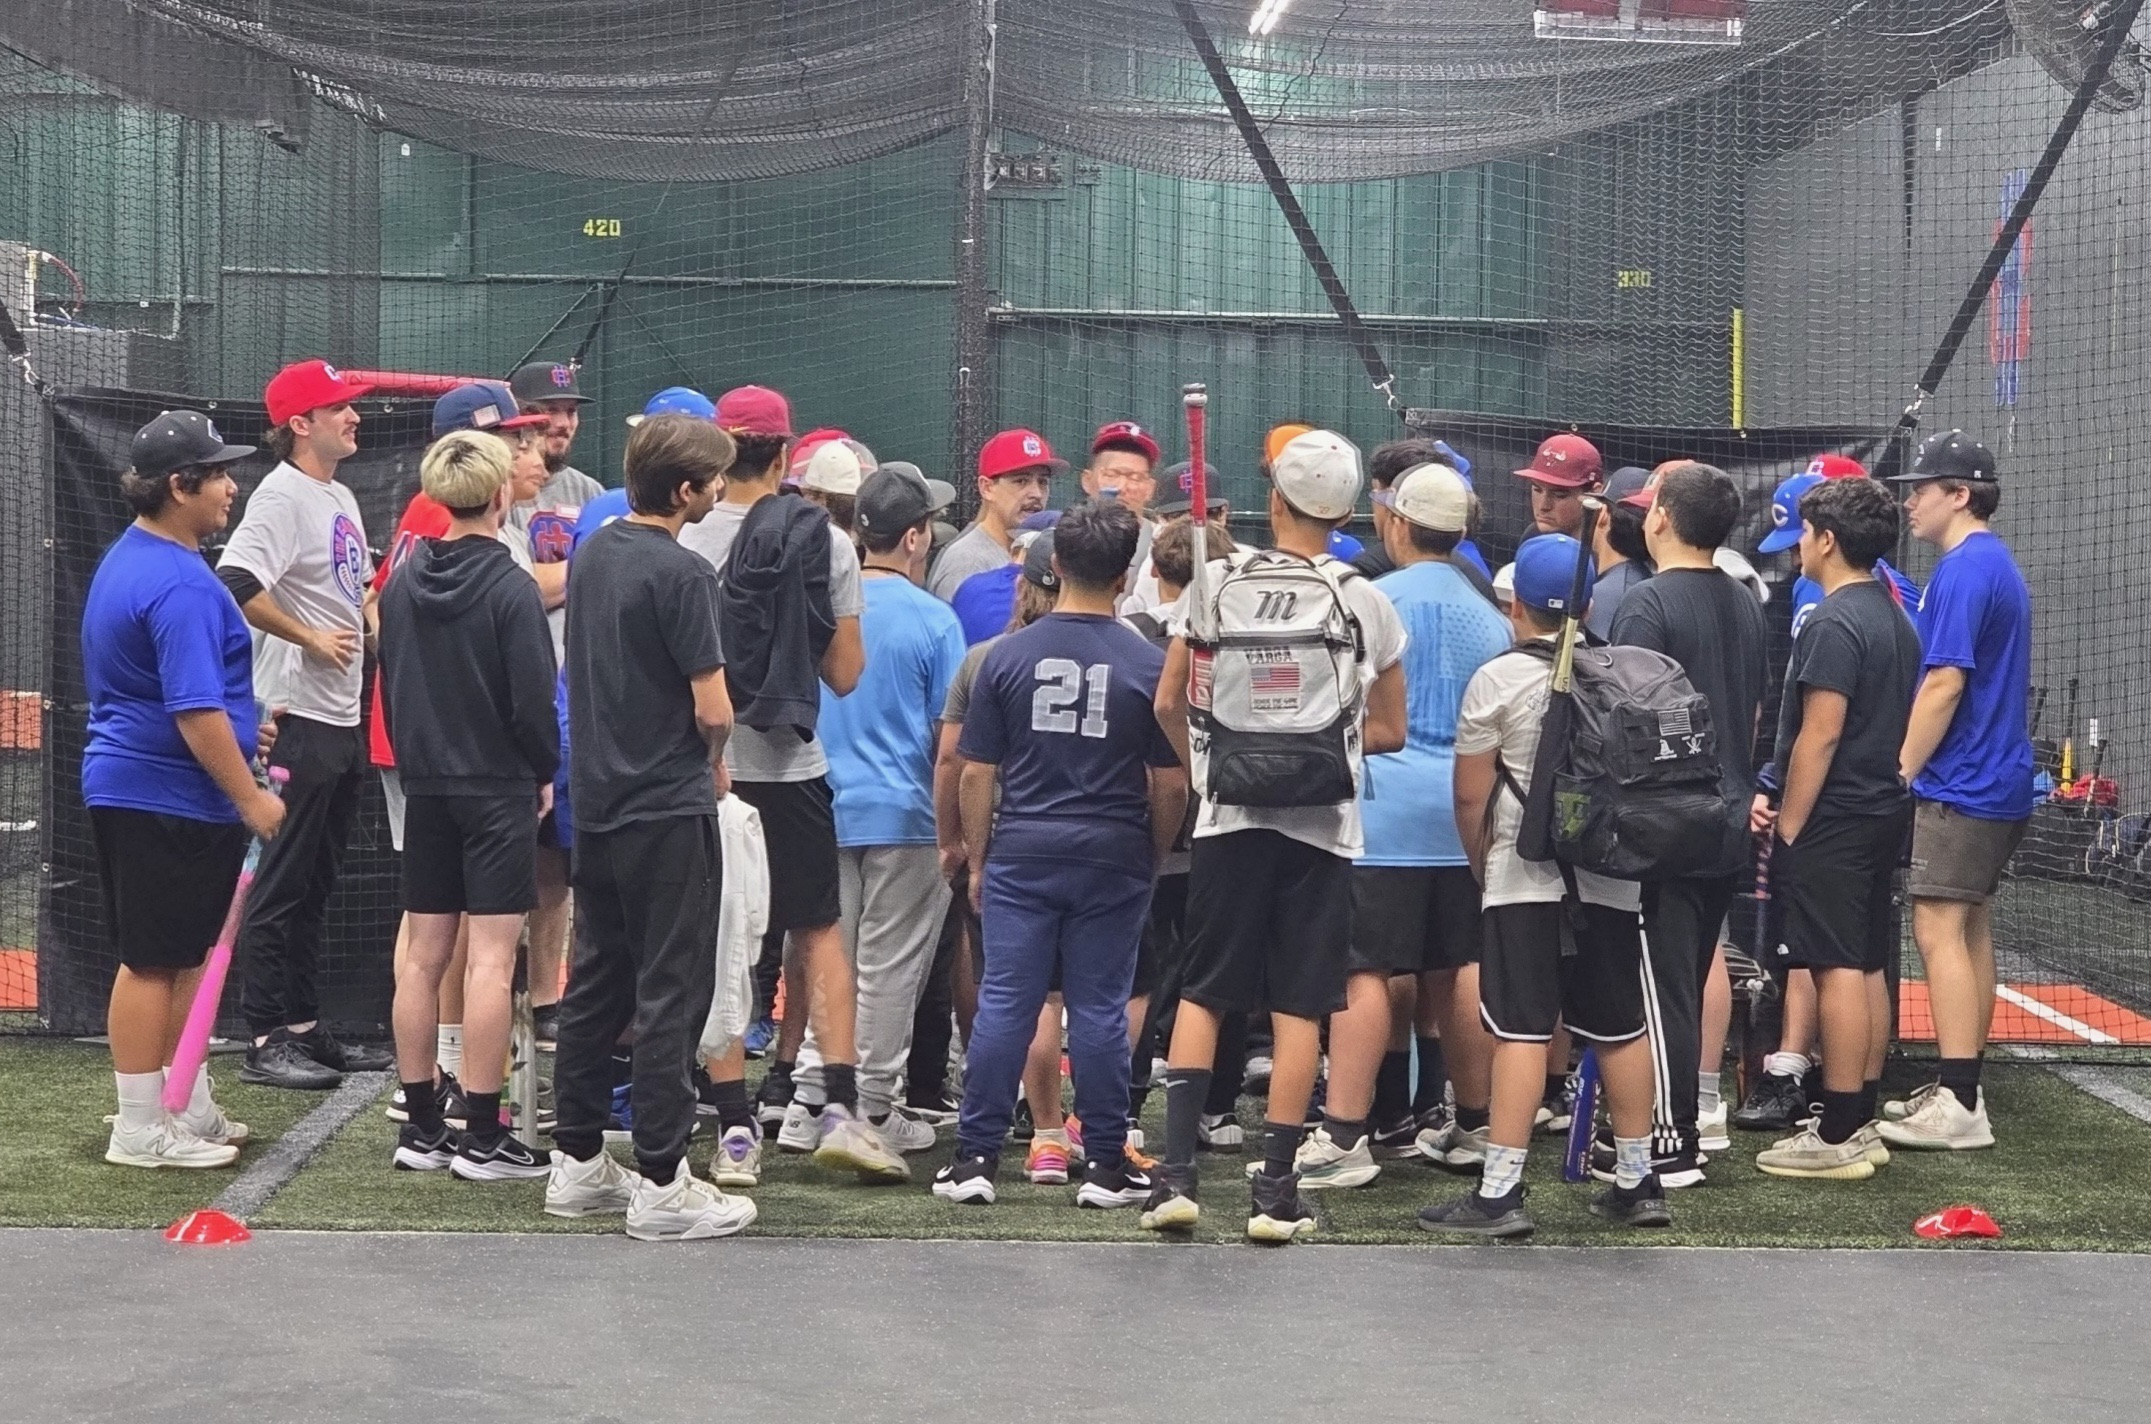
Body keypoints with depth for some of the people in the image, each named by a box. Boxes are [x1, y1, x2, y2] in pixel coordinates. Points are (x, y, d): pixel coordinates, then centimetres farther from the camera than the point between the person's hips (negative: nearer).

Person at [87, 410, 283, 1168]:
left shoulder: (128, 557, 13)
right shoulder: (179, 583, -21)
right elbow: (195, 713, -24)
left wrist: (242, 722, 28)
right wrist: (250, 798, -19)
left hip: (131, 787, 10)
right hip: (165, 799, -10)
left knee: (185, 955, 17)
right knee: (154, 960, -3)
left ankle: (189, 1107, 25)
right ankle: (140, 1129, 5)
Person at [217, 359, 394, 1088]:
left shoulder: (342, 500, 16)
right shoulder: (283, 496, -13)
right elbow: (234, 583, -27)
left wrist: (367, 620, 9)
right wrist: (309, 639, -19)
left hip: (342, 721, 9)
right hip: (297, 720, -9)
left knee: (315, 888, 14)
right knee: (281, 885, -5)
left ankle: (305, 1028, 21)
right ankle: (265, 1041, -1)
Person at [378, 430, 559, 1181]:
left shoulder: (403, 581, 5)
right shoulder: (510, 587, -14)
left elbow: (389, 685, 11)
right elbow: (533, 700, -13)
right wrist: (545, 772, 3)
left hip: (424, 787, 6)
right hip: (498, 789, -6)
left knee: (423, 954, 9)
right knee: (490, 958, -5)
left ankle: (421, 1127, 14)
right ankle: (482, 1138, -5)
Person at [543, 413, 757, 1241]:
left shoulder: (593, 552, 8)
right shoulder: (681, 573, -17)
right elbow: (713, 709, -18)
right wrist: (713, 764, 4)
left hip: (598, 800, 8)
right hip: (668, 808, -8)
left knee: (596, 980, 15)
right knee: (671, 992, -3)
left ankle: (577, 1162, 21)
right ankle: (661, 1183, -1)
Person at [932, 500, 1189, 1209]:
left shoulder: (1007, 655, -1)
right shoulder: (1149, 664, -4)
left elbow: (977, 773, 1)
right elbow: (1170, 784, -1)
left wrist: (977, 860, 11)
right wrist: (1154, 856, 14)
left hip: (1021, 855, 1)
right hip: (1113, 859, -1)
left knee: (1004, 1003, 4)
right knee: (1099, 1009, 5)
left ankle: (976, 1156, 6)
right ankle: (1105, 1163, 9)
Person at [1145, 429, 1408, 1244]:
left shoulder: (1219, 583, 0)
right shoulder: (1365, 603, 1)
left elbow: (1169, 703, 4)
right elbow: (1388, 731, 9)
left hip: (1231, 816, 0)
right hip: (1321, 826, 0)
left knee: (1202, 994, 9)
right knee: (1299, 1008, 3)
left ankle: (1177, 1173, 0)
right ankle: (1276, 1191, 3)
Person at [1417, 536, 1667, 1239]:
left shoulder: (1498, 679, -6)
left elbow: (1471, 792, -4)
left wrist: (1481, 864, 11)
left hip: (1527, 877, -5)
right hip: (1613, 875, 5)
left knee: (1521, 1029, -9)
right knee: (1620, 1027, 11)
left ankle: (1500, 1191, -12)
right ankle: (1637, 1181, 17)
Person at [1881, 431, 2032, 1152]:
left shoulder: (1962, 569, -15)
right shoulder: (2000, 565, 16)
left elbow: (1945, 684, -20)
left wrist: (1902, 772, -14)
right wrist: (1917, 769, 21)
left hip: (1960, 787, -10)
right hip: (2000, 782, 10)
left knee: (1940, 930, -10)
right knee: (1970, 929, 12)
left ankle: (1959, 1107, -12)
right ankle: (1958, 1087, 18)